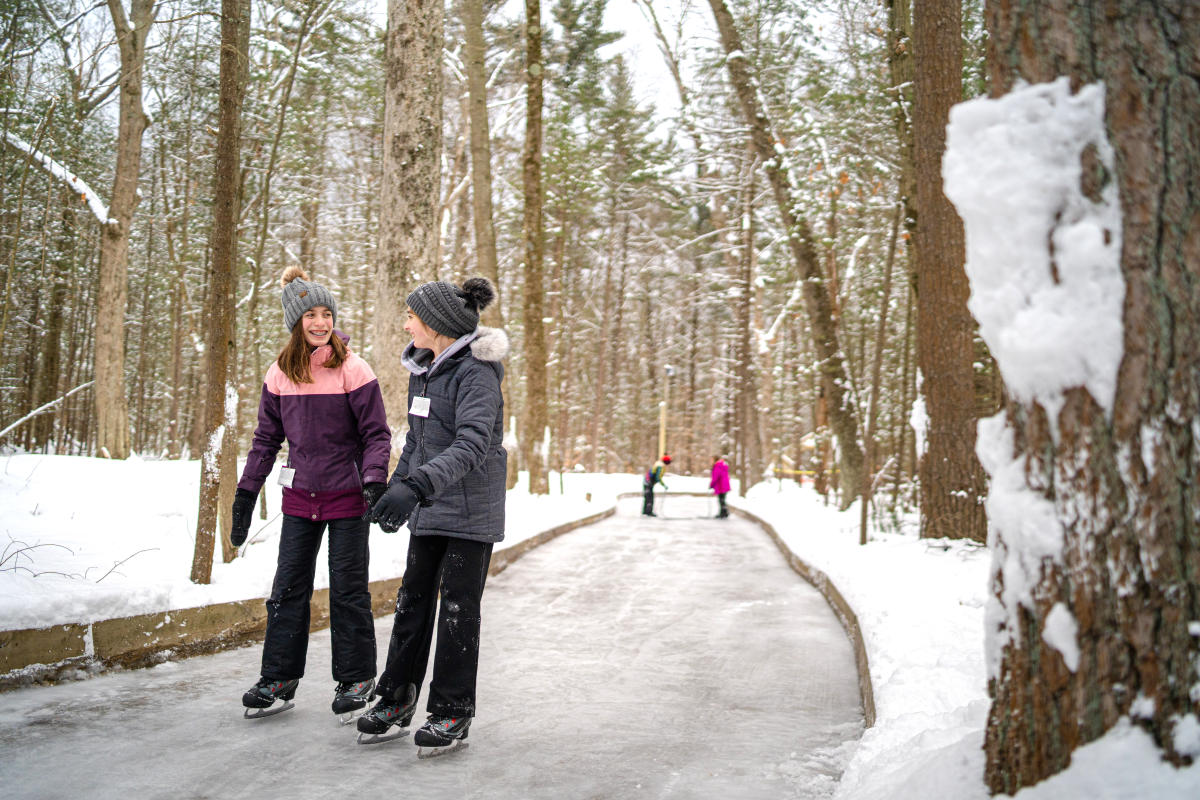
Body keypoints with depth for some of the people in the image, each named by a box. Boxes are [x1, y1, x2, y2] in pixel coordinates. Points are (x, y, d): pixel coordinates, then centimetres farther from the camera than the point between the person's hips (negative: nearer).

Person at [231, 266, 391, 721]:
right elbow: (266, 439, 10)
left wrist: (373, 481, -21)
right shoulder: (280, 374, 3)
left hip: (346, 498, -4)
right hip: (300, 497, 4)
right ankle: (279, 680, 20)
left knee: (348, 590, 4)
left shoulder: (352, 370, -9)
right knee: (288, 589, 8)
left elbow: (377, 434, -7)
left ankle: (356, 680, 17)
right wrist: (246, 493, 8)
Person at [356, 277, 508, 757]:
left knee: (458, 609, 0)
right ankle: (397, 701, 21)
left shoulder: (476, 371, -17)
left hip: (471, 511, -8)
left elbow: (472, 444, -29)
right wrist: (397, 488, 19)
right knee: (413, 601, 10)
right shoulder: (422, 369, 10)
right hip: (429, 508, 8)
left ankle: (453, 713, 12)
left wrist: (416, 484, -39)